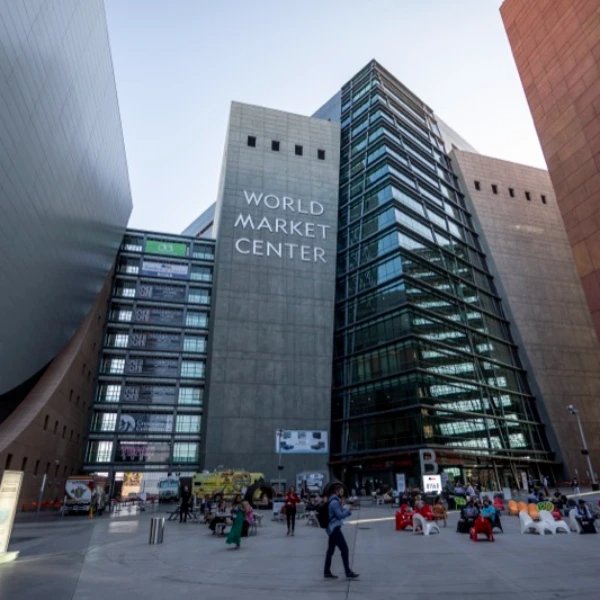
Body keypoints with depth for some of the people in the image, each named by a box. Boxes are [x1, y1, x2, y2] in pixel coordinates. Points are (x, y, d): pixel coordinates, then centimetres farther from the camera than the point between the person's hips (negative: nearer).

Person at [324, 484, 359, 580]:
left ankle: (327, 572, 15)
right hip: (335, 529, -10)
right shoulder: (335, 502, -18)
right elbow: (340, 515, -20)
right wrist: (349, 510, -8)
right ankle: (348, 572, 2)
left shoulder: (335, 501, 16)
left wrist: (347, 510, 4)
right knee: (344, 549, -4)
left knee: (330, 550, 11)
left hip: (332, 528, 10)